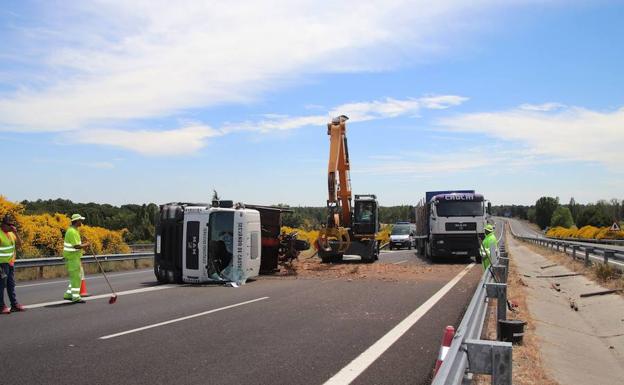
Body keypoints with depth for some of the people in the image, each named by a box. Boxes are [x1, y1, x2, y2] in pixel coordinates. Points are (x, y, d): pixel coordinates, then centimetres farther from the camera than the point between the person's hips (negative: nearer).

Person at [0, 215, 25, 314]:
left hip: (11, 263, 7)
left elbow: (19, 244, 6)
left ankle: (14, 304, 15)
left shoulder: (11, 233, 9)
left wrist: (16, 233, -7)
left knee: (11, 285, 11)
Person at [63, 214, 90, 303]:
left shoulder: (73, 230, 13)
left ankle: (68, 294, 19)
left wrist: (83, 244, 9)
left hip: (74, 257, 10)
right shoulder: (72, 232, -20)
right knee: (76, 277, -3)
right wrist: (86, 245, -10)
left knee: (78, 276, 15)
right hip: (72, 257, -10)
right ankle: (75, 297, 4)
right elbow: (76, 246, -24)